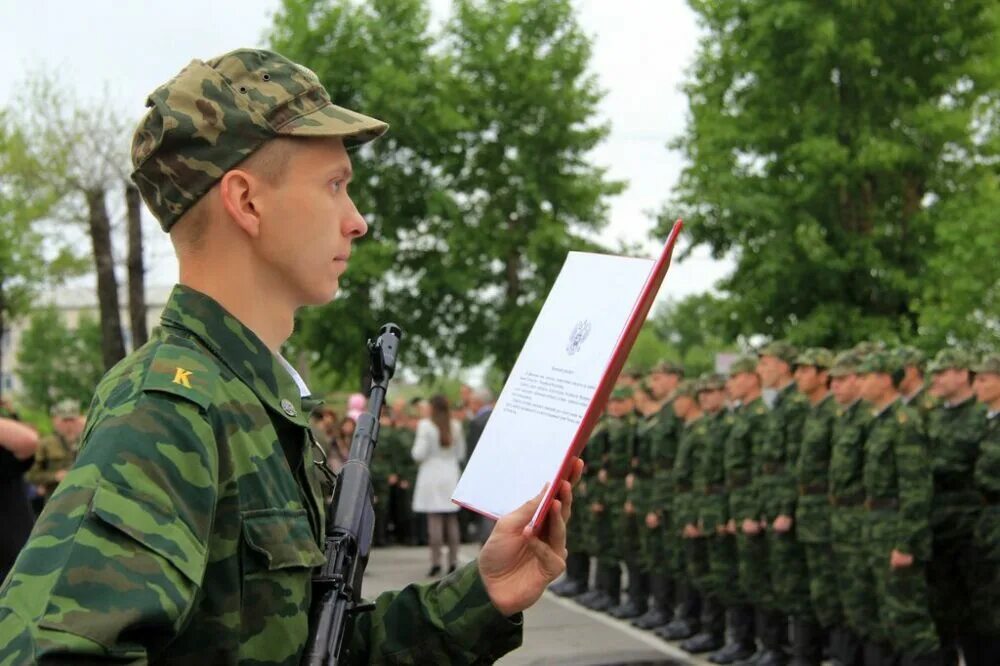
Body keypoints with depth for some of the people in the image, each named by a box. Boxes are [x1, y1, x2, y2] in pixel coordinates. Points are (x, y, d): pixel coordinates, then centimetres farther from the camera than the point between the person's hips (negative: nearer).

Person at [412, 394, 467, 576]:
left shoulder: (425, 426, -10)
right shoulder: (456, 426, 2)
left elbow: (419, 454, -11)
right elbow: (461, 453, 8)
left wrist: (419, 458, 10)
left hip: (432, 474, -4)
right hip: (451, 474, 4)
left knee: (434, 520, -3)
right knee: (452, 520, 8)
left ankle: (436, 561, -5)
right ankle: (453, 561, 8)